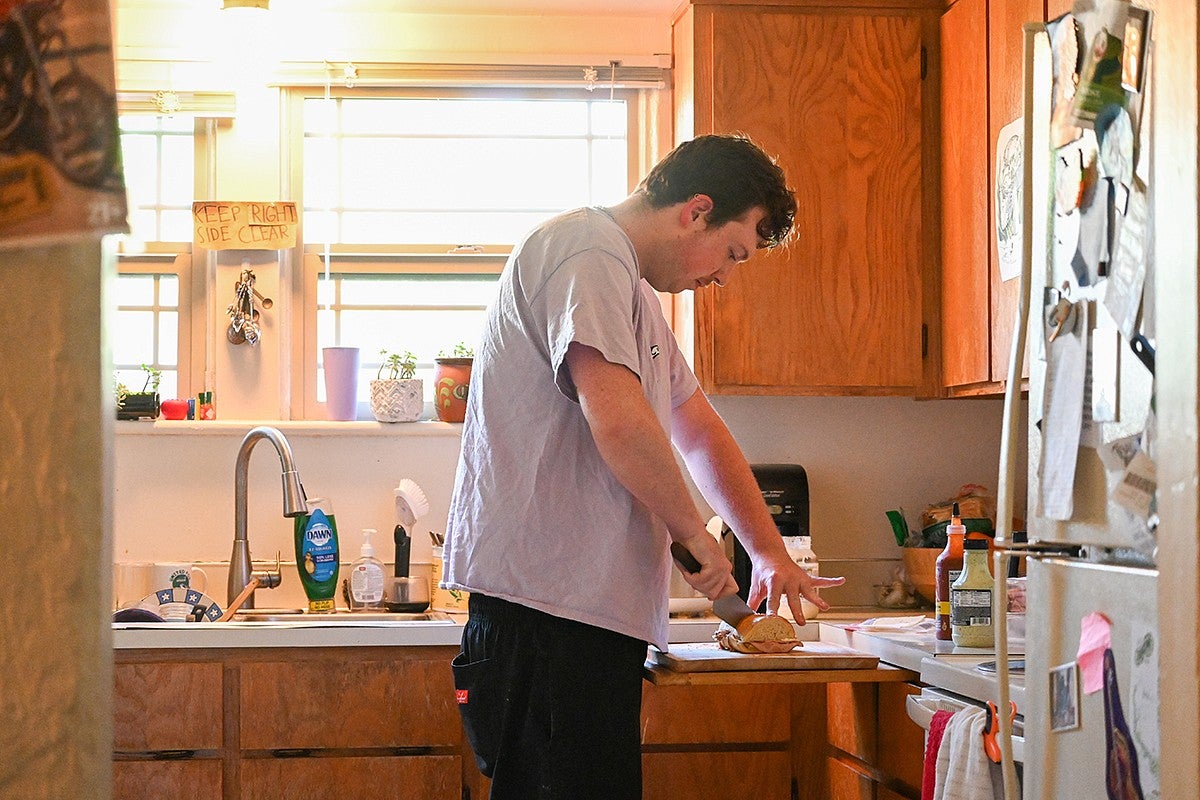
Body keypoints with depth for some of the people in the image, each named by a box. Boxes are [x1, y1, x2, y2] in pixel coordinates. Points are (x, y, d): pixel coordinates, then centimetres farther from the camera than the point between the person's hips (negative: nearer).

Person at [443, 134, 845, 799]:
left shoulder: (635, 292, 25)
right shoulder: (586, 248, -9)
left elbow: (700, 433, 31)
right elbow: (619, 422, -23)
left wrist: (769, 553, 23)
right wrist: (694, 535, -8)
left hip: (593, 607, 10)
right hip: (549, 600, -10)